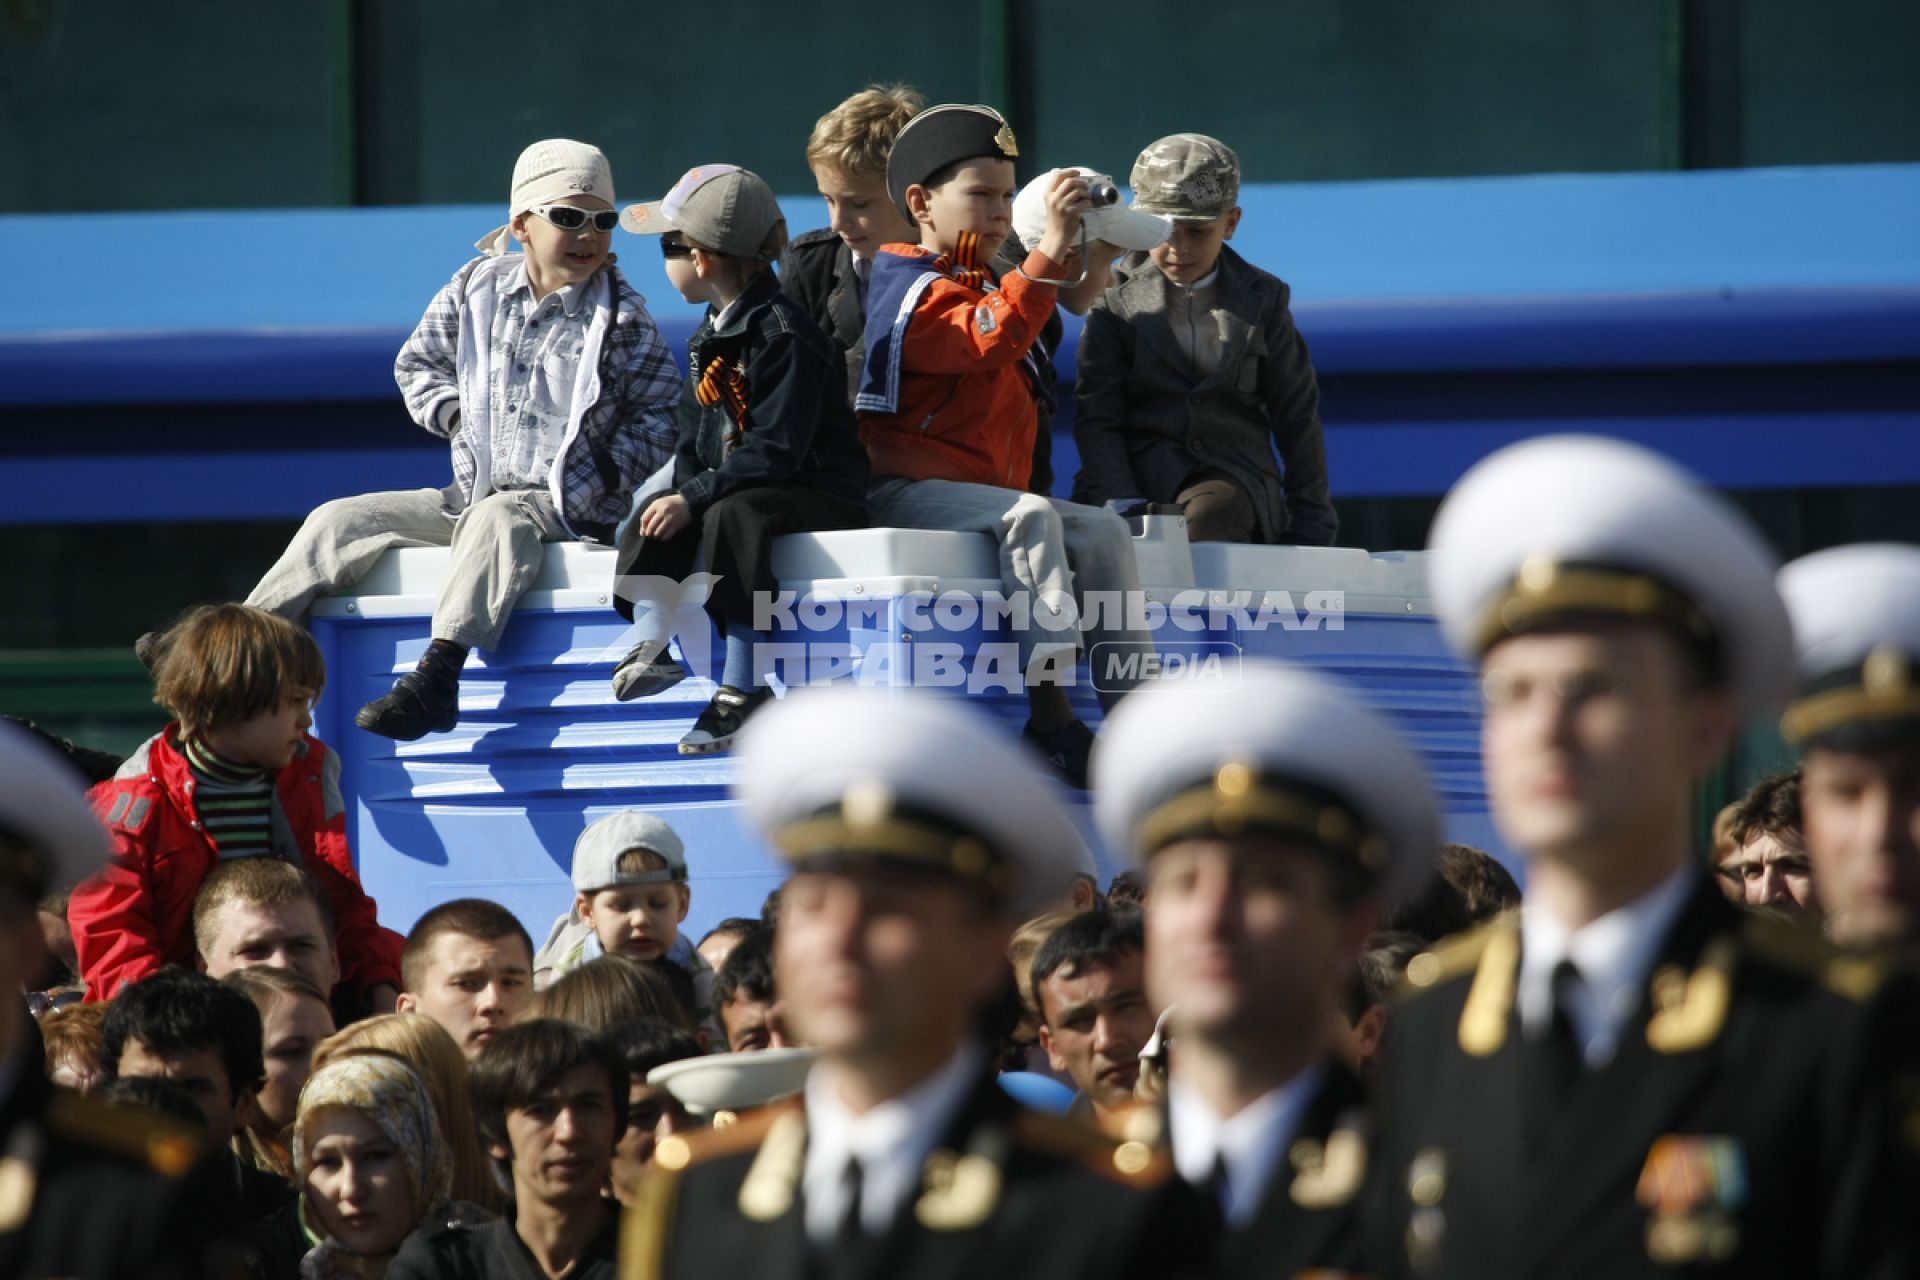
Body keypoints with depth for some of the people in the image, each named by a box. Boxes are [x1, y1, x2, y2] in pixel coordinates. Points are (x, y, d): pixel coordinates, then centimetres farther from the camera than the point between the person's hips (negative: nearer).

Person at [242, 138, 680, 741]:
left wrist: (610, 470, -13)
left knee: (496, 520, -40)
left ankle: (436, 676, -51)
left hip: (567, 506, -6)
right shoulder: (477, 289, 7)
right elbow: (417, 364, 20)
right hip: (473, 495, 6)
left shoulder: (622, 319, -2)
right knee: (341, 520, -6)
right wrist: (456, 414, 2)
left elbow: (661, 414, 2)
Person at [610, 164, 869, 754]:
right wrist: (682, 493, -5)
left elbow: (774, 450, -25)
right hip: (728, 483, 9)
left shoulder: (784, 335, -18)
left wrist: (696, 499, -27)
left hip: (818, 493, -9)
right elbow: (694, 441, 17)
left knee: (732, 516, -35)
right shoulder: (707, 340, 14)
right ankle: (651, 646, -18)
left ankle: (744, 684, -33)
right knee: (656, 513, -10)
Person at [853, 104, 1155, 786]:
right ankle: (1050, 717, -42)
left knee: (1103, 531, -11)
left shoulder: (986, 291, 23)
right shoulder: (909, 290, -8)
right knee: (1031, 517, -34)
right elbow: (990, 338, -28)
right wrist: (1052, 247, -33)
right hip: (908, 493, -9)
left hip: (985, 493, 9)